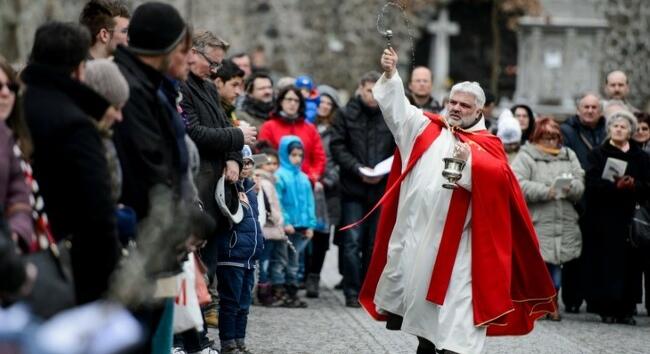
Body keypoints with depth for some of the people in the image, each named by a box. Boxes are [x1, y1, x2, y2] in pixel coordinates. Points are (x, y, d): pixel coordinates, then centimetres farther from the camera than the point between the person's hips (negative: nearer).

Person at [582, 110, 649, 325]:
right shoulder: (598, 154, 7)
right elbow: (592, 184, -6)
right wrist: (615, 185, -21)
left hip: (630, 217, 2)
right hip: (602, 217, -2)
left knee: (629, 263, -3)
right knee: (605, 262, -7)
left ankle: (626, 309, 2)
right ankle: (606, 308, -3)